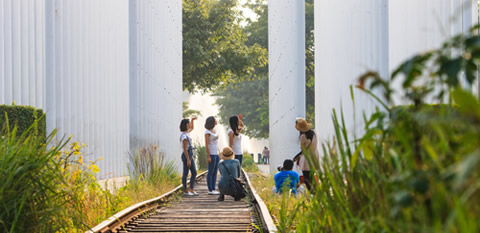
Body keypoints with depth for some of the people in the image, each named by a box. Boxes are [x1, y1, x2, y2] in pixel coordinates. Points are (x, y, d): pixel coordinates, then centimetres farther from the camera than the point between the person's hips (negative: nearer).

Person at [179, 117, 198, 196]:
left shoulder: (187, 133, 10)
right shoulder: (184, 136, -17)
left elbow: (192, 128, 35)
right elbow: (185, 149, -20)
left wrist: (192, 120, 22)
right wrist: (188, 160, -21)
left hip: (190, 155, 10)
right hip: (186, 155, -10)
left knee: (194, 172, 9)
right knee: (186, 173, -1)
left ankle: (191, 190, 14)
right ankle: (185, 190, 5)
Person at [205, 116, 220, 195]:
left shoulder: (214, 130, 12)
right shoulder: (207, 132, -12)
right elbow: (206, 145, -14)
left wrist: (219, 153, 16)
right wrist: (208, 156, -17)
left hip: (216, 153, 8)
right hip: (211, 154, -8)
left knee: (215, 172, 7)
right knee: (211, 172, -4)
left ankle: (213, 189, 10)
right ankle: (210, 190, 0)